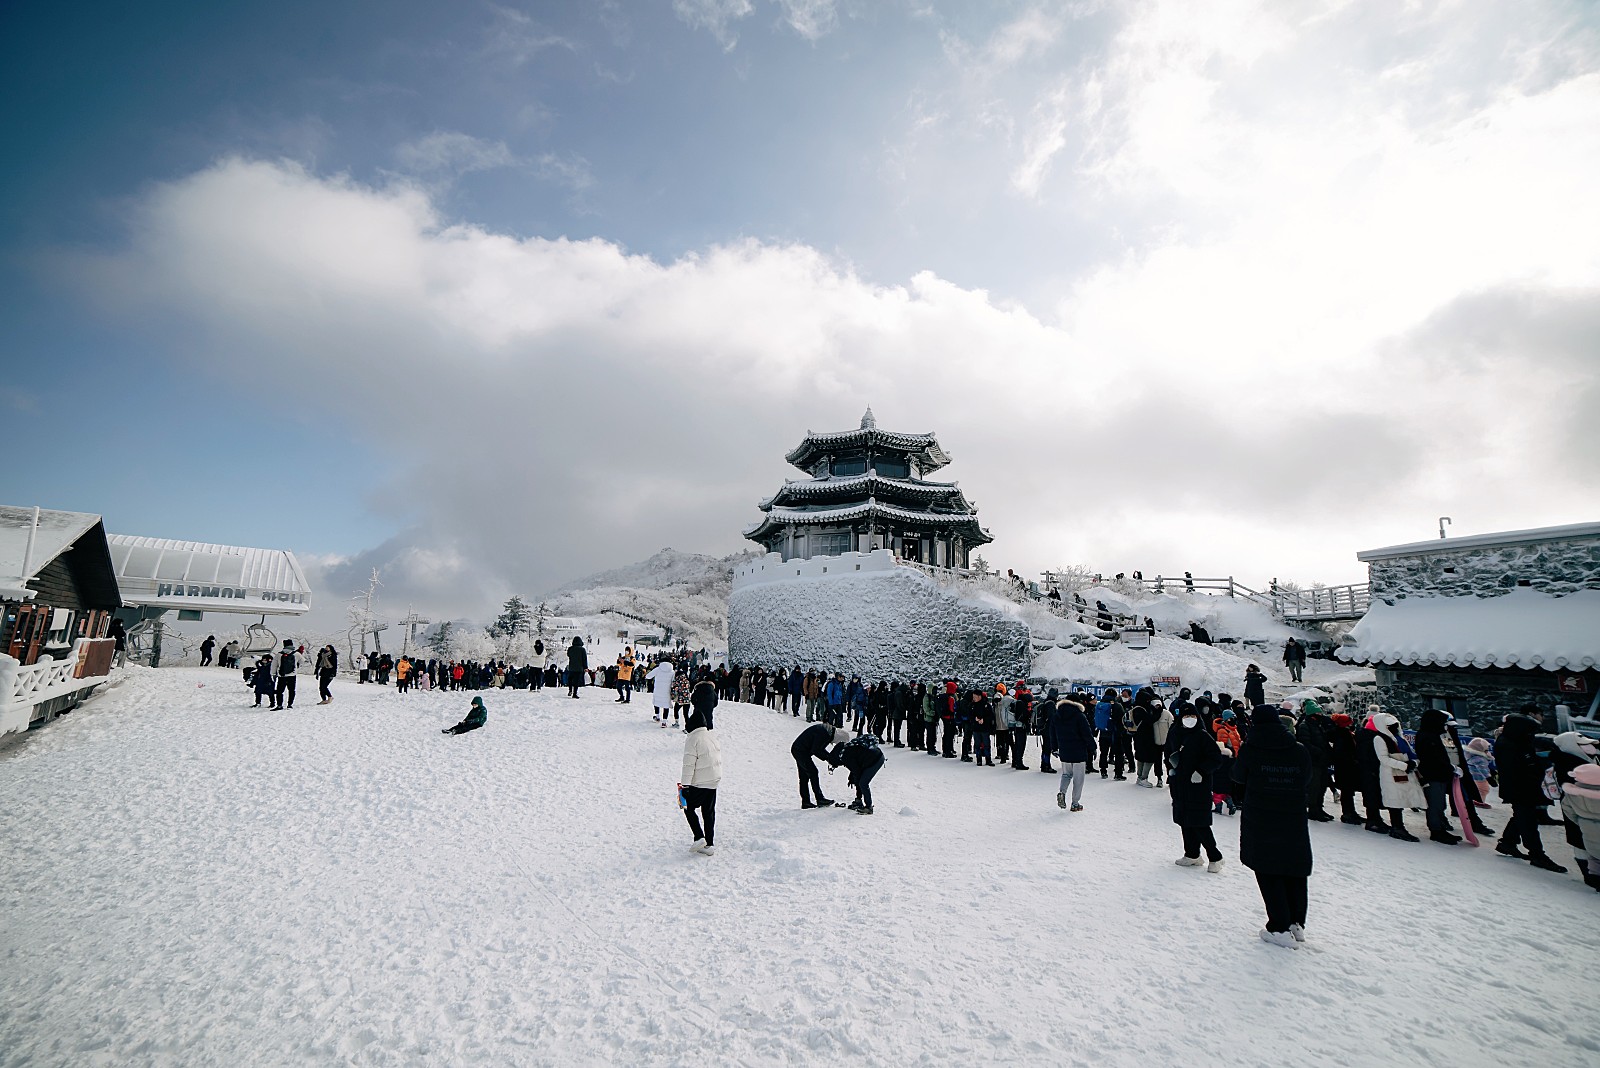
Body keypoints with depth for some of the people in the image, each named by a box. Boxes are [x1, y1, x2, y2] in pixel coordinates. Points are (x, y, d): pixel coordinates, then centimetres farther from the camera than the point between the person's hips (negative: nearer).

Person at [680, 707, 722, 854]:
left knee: (689, 808, 11)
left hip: (699, 783, -7)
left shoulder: (692, 739, -15)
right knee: (709, 812, 15)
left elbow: (689, 764, -18)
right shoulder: (712, 735, 8)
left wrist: (685, 785, -15)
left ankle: (699, 838, 0)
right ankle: (709, 844, 17)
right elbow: (719, 758, 15)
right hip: (714, 781, 7)